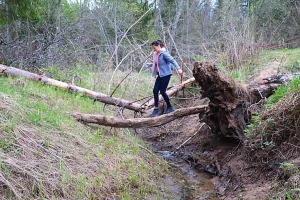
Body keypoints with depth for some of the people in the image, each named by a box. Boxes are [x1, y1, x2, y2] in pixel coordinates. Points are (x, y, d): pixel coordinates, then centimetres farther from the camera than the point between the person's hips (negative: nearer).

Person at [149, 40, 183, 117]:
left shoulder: (164, 53, -13)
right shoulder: (155, 54, 9)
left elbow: (172, 60, -19)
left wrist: (178, 68, -28)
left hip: (165, 75, -8)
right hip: (159, 75, 8)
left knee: (162, 91, -4)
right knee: (155, 91, 1)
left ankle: (170, 107, 14)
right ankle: (156, 109, 9)